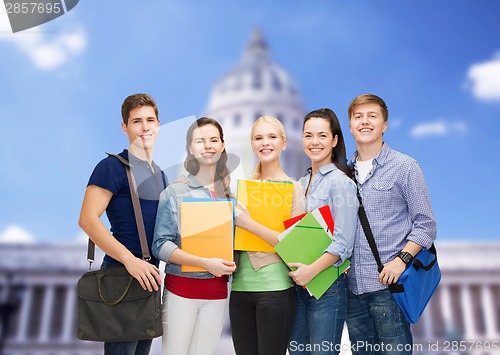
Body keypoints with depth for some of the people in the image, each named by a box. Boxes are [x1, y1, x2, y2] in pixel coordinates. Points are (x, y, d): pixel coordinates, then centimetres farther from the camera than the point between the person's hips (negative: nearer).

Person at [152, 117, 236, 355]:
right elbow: (161, 245, -10)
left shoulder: (231, 192, 7)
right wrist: (205, 263, -19)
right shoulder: (174, 192, -4)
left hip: (218, 289, 3)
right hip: (181, 287, -3)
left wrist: (230, 263, -5)